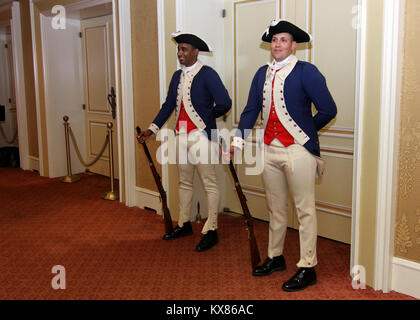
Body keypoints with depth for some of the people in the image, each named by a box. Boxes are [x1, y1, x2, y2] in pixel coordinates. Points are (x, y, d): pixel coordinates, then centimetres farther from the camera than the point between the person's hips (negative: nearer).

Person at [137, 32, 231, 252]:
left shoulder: (207, 74, -11)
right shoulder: (177, 76, 12)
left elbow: (224, 103, -17)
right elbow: (168, 106, 12)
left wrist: (207, 117, -2)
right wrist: (152, 129, 5)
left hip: (201, 136, -8)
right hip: (182, 135, 8)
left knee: (209, 184, 1)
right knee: (184, 183, 17)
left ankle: (211, 230, 9)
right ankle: (184, 224, 31)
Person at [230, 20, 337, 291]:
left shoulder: (306, 71, -7)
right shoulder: (263, 74, 11)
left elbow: (328, 110, -6)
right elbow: (251, 110, 10)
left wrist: (306, 130, 6)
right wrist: (238, 141, 0)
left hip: (298, 150, -6)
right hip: (270, 149, 6)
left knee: (305, 210, 2)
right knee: (276, 208, 17)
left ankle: (307, 268, 12)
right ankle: (275, 258, 33)